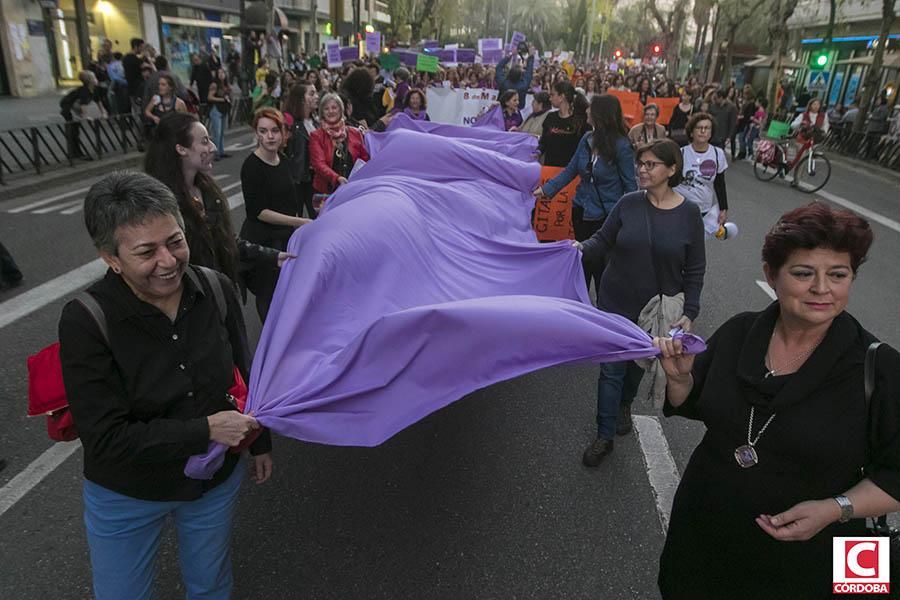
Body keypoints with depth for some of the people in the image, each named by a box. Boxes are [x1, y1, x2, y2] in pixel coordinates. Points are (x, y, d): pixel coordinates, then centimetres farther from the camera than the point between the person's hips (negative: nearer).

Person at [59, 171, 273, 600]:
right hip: (126, 497, -2)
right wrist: (206, 431, -26)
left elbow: (244, 374, -1)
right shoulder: (85, 320, -25)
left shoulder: (216, 290, -16)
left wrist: (259, 442, 9)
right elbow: (106, 438, -24)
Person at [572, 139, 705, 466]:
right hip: (616, 303, 0)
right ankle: (604, 436, 16)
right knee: (612, 368, 3)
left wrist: (689, 311, -8)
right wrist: (583, 247, -23)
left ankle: (624, 404, 52)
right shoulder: (628, 203, -8)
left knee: (639, 363, 21)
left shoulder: (689, 213, -9)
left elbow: (695, 270, -3)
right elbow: (603, 241, -1)